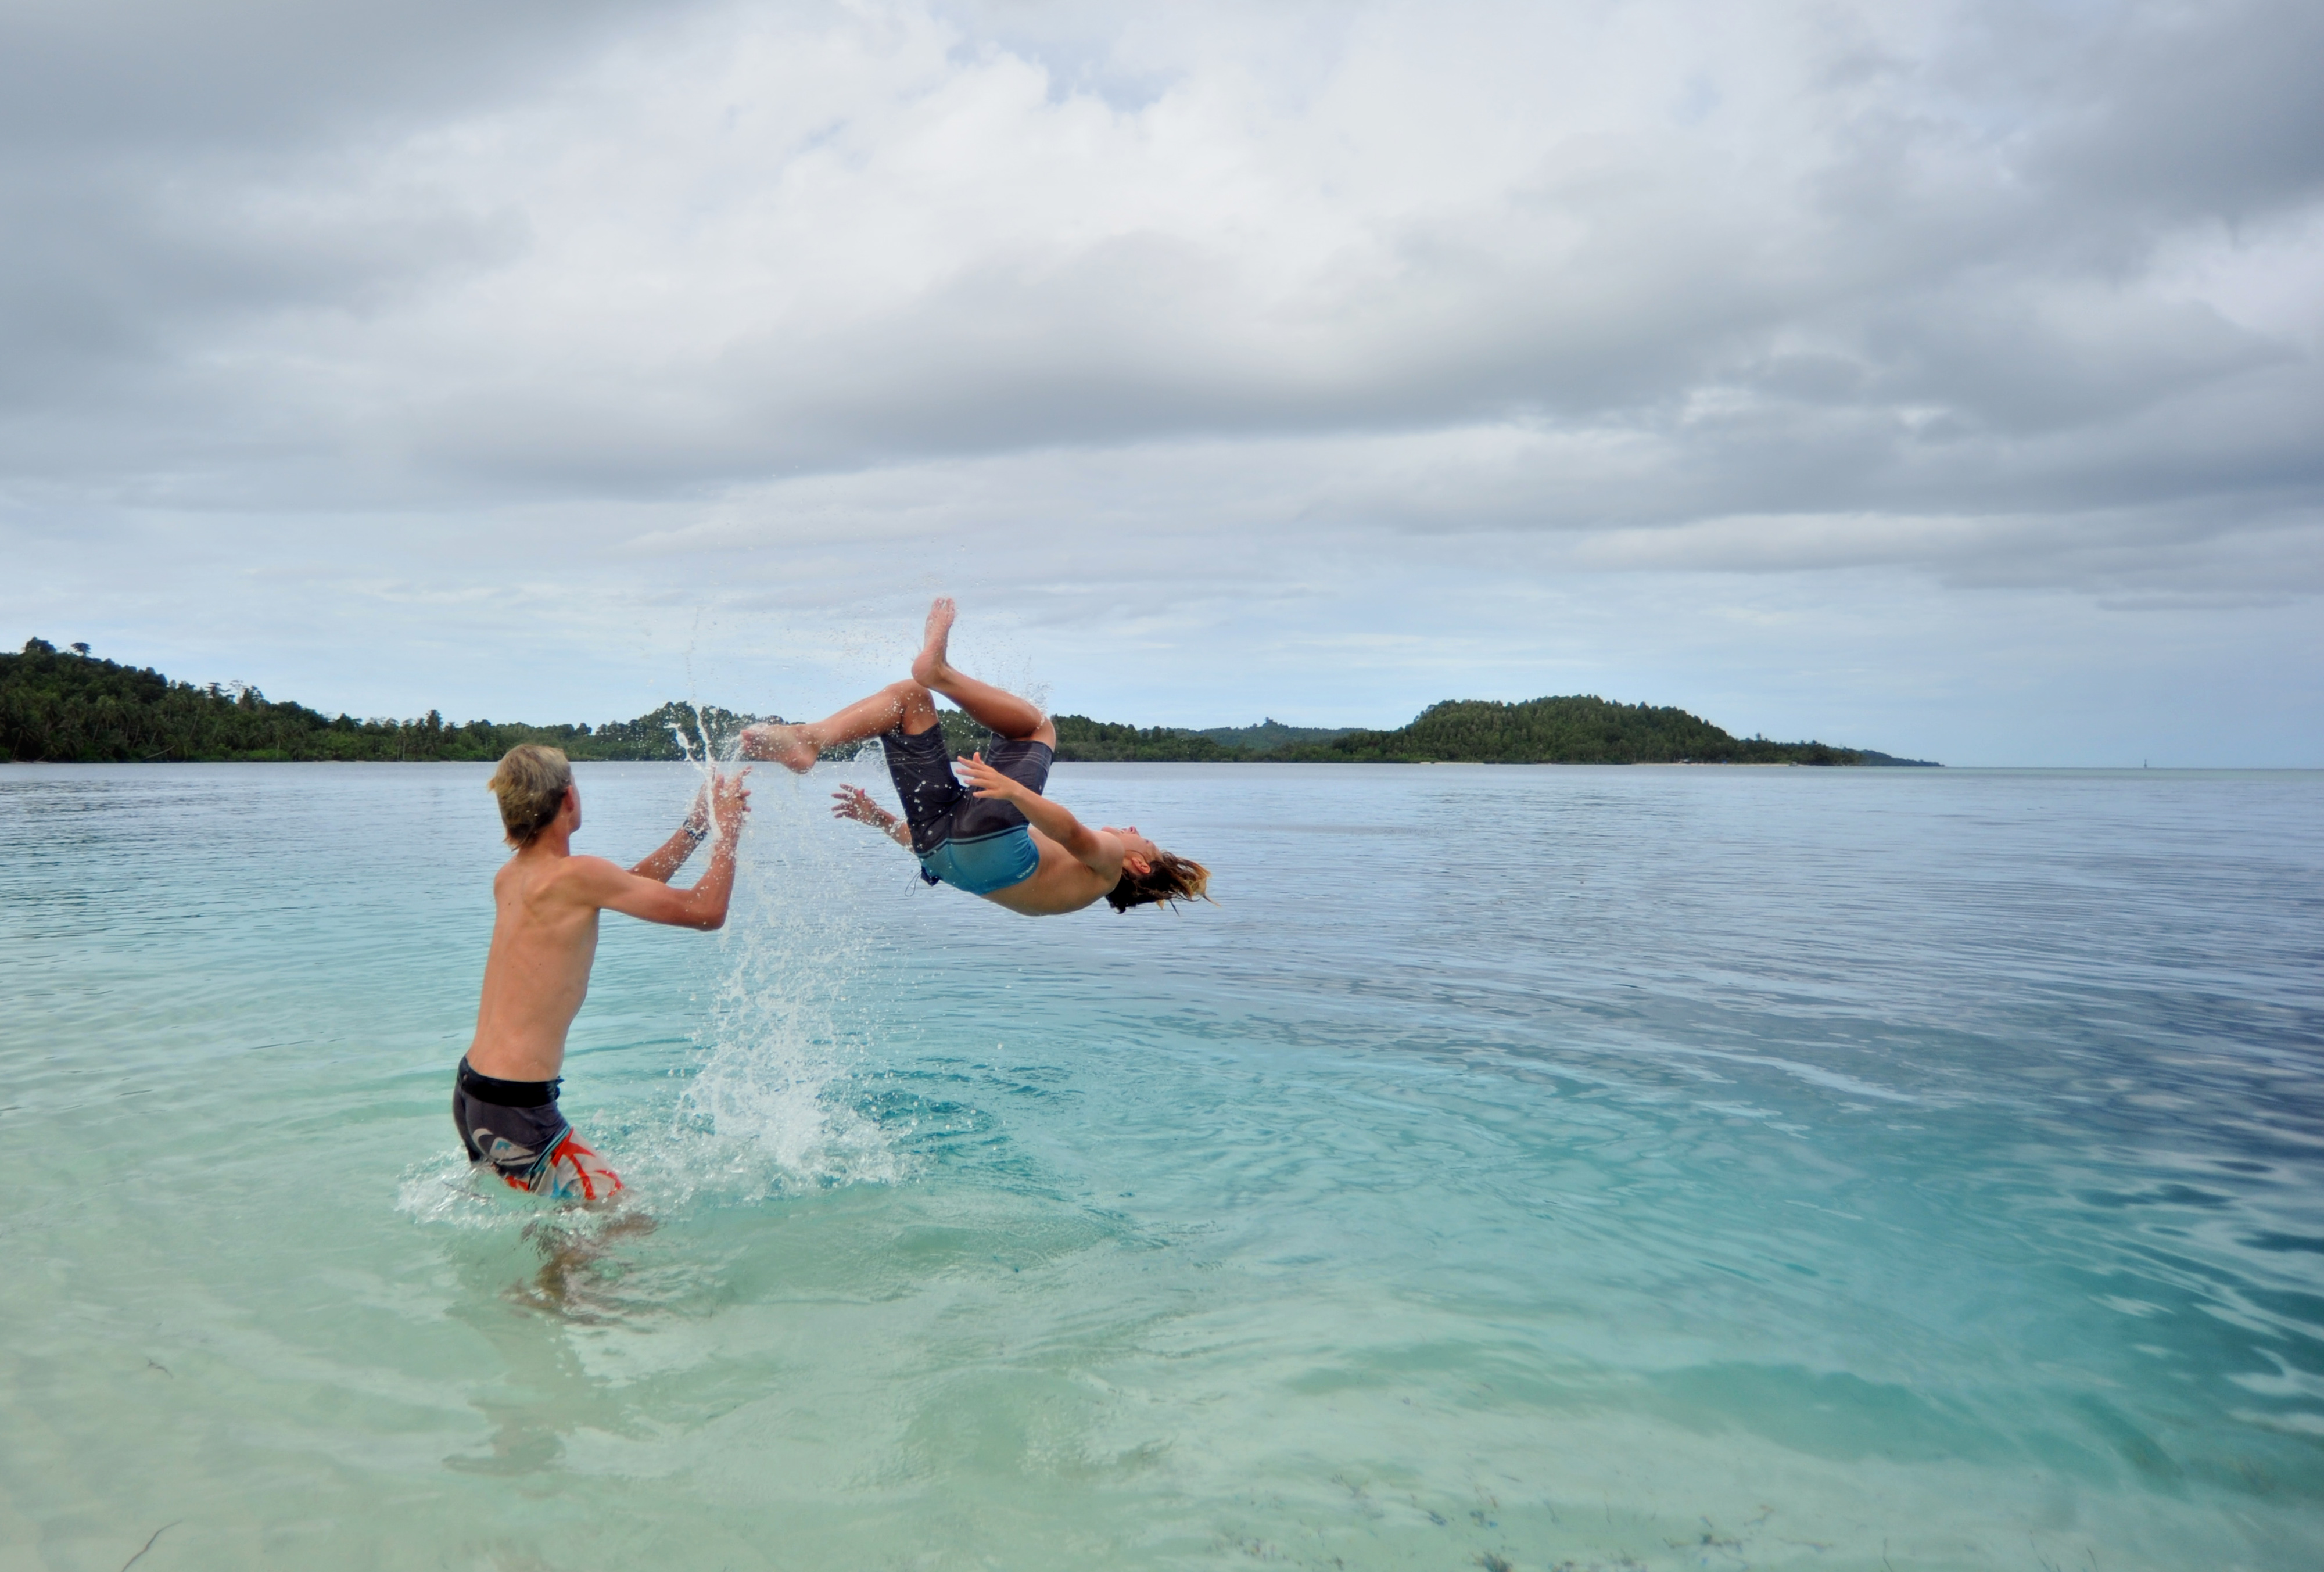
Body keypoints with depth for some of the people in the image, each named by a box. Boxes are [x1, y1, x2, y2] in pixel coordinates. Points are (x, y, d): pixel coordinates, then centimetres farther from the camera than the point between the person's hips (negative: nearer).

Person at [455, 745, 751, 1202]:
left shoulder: (508, 878, 9)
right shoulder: (575, 876, -17)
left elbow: (629, 886, 21)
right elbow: (706, 912, -13)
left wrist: (696, 826, 20)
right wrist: (727, 829, 1)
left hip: (471, 1089, 9)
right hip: (515, 1110, -9)